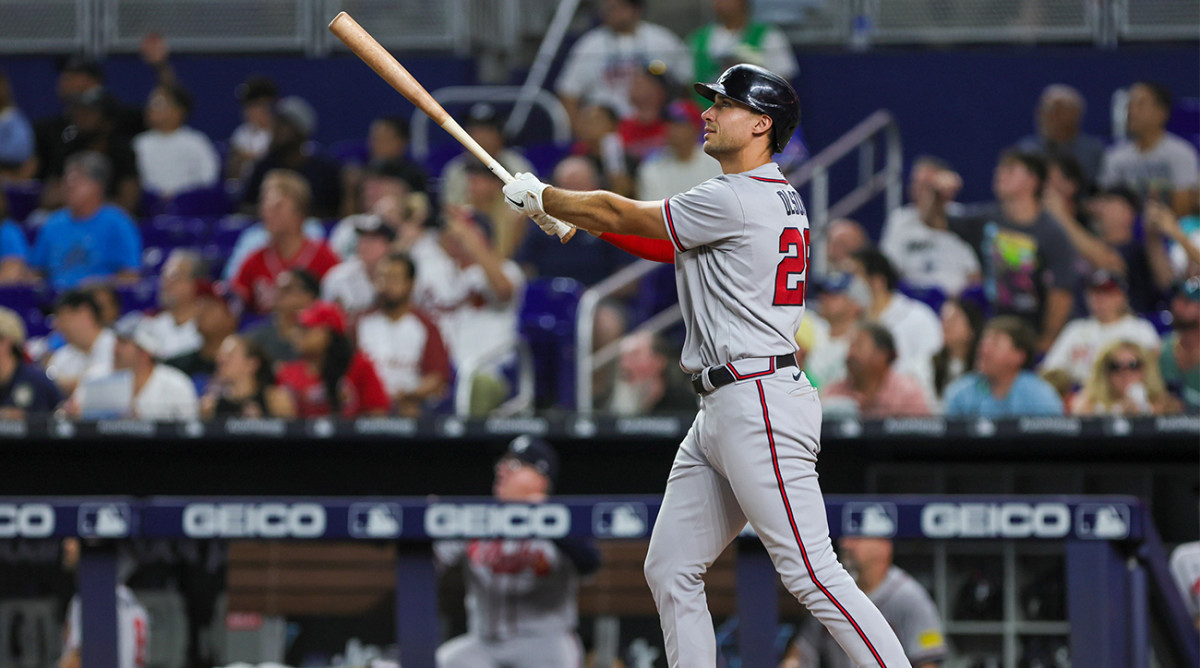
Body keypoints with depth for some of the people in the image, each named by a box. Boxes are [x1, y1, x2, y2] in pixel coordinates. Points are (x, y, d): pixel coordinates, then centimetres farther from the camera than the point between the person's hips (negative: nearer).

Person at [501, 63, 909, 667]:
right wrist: (565, 211, 16)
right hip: (718, 414, 11)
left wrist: (541, 198, 11)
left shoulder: (736, 201, -14)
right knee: (670, 571, 10)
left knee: (812, 575, -15)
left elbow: (620, 217, -5)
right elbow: (666, 245, 23)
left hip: (761, 410, -11)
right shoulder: (776, 198, 17)